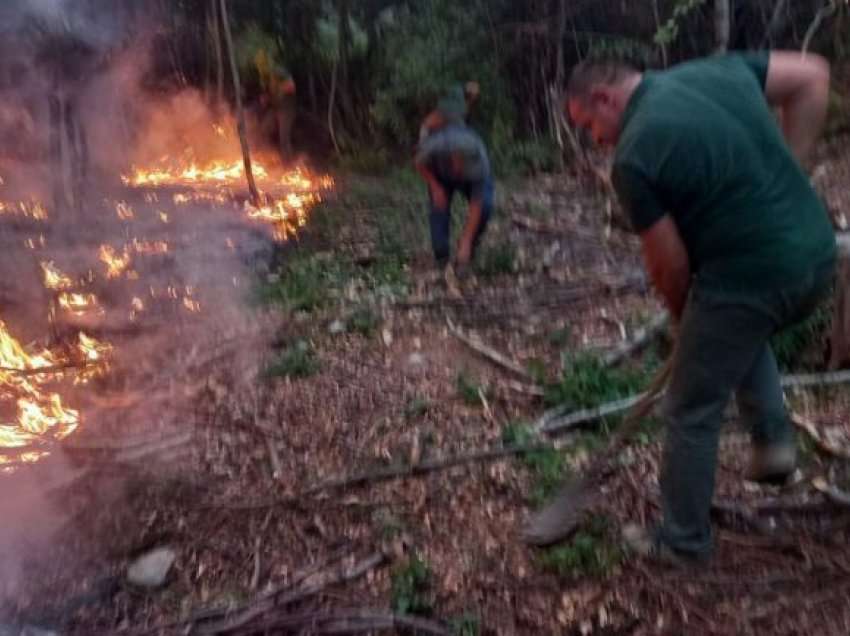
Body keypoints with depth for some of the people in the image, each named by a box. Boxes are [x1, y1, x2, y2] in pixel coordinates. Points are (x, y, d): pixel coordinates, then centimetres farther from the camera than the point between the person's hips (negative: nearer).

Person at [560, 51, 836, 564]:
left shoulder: (633, 159, -13)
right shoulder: (717, 68, 7)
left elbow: (669, 266, -9)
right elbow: (813, 76, 13)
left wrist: (684, 320, 12)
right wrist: (787, 180, 11)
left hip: (747, 279, -8)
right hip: (815, 257, 8)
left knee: (692, 415, 11)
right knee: (746, 330, 39)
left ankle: (683, 541, 28)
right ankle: (775, 438, 29)